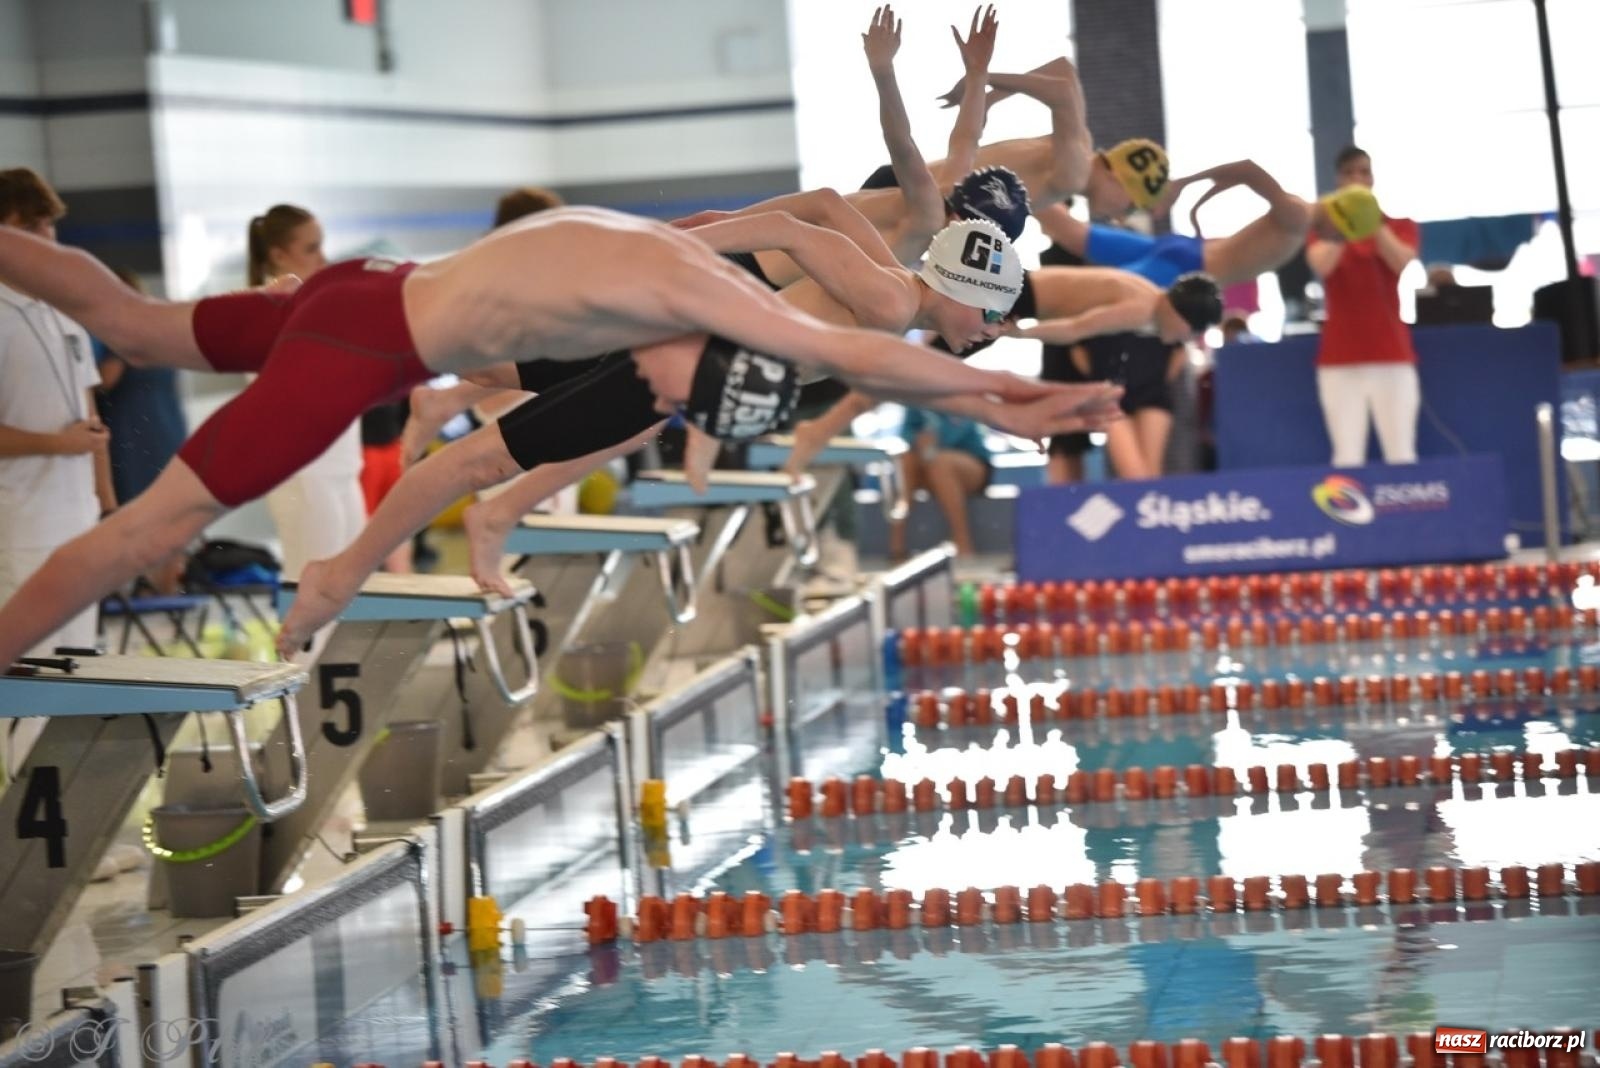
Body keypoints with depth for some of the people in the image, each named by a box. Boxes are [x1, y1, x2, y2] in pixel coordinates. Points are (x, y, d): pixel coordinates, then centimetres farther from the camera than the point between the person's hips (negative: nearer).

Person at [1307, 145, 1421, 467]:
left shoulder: (1399, 224, 11)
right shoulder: (1324, 227, 10)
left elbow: (1402, 262, -10)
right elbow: (1321, 265, -11)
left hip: (1391, 353, 0)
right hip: (1340, 356, 0)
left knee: (1401, 453, -6)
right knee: (1347, 456, -7)